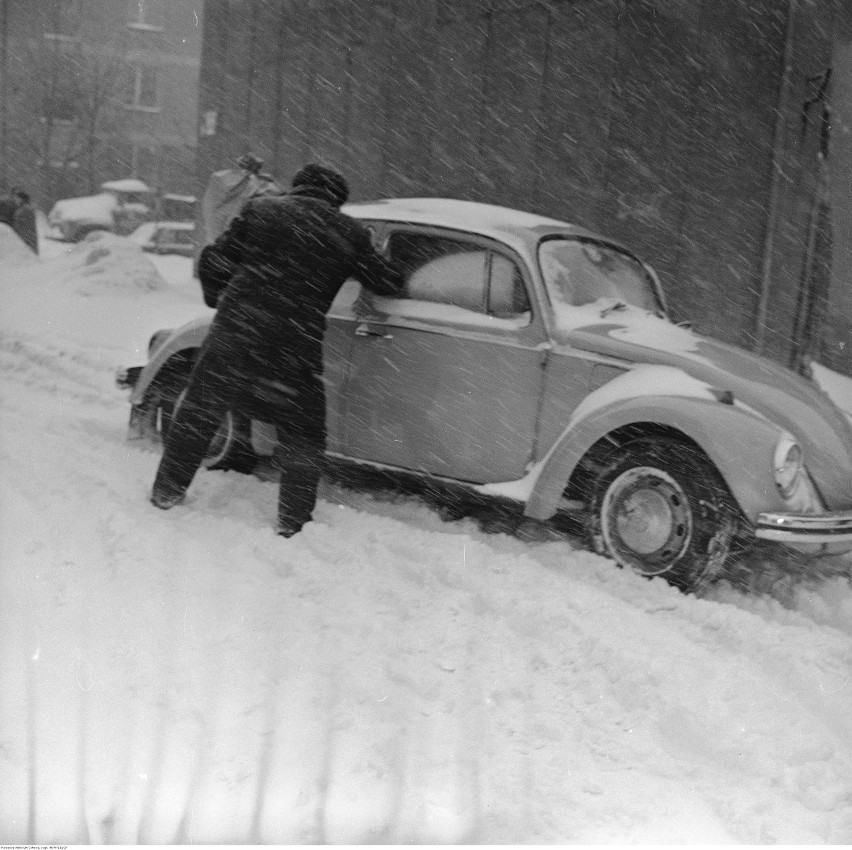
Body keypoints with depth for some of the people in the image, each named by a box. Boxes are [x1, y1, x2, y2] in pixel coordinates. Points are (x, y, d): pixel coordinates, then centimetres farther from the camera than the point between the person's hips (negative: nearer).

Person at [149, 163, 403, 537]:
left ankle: (167, 491, 27)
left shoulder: (261, 209, 6)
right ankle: (293, 521, 17)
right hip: (296, 350, -1)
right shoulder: (349, 232, 4)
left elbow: (213, 262, 6)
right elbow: (386, 283, 11)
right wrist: (394, 276, 34)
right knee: (303, 435, 16)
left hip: (234, 334, 1)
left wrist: (221, 303, 23)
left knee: (198, 412, 19)